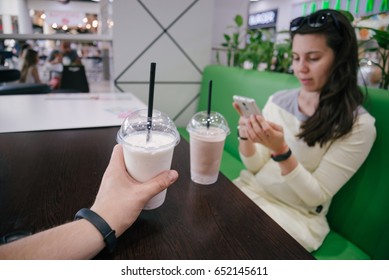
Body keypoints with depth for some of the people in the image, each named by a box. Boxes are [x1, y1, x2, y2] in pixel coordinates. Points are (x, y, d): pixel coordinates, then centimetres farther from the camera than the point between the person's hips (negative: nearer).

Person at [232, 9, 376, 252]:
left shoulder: (359, 125, -12)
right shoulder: (278, 100, 0)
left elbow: (316, 196, -14)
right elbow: (255, 168, 1)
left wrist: (281, 151, -28)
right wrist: (246, 137, -19)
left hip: (298, 215, -3)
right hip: (251, 190, 4)